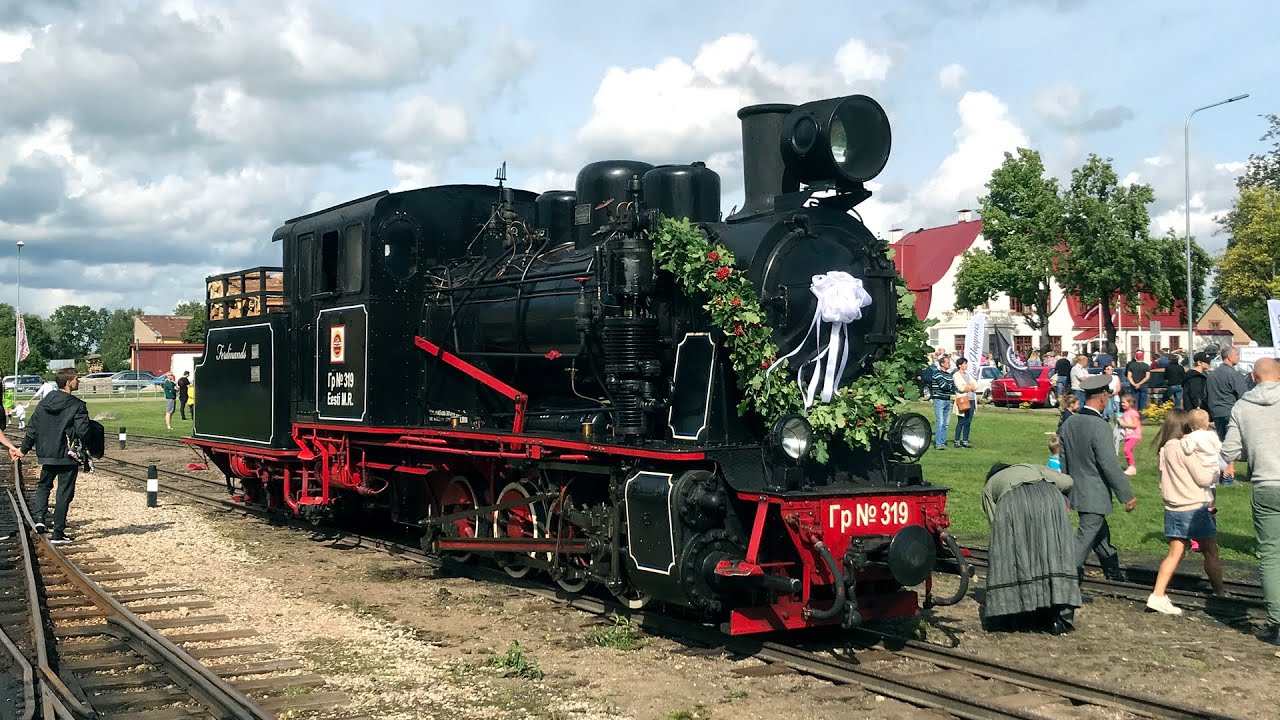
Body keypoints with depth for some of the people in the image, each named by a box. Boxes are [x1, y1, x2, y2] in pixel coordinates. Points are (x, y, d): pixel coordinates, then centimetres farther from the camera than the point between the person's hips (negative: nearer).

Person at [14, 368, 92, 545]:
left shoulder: (44, 402, 4)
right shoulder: (77, 406, -13)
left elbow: (32, 428, 8)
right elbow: (82, 432, -20)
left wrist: (24, 449, 18)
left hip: (46, 454, 5)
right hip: (68, 457, -5)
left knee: (43, 485, 25)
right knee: (64, 493, 4)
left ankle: (39, 518, 5)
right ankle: (58, 533, 6)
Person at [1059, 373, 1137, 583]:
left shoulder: (1068, 423, 2)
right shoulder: (1100, 427, -22)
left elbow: (1062, 460, 8)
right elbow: (1110, 465, -21)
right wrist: (1127, 496, -13)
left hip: (1076, 490, 8)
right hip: (1094, 495, -8)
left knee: (1101, 533, 24)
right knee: (1086, 537, -3)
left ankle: (1113, 572, 40)